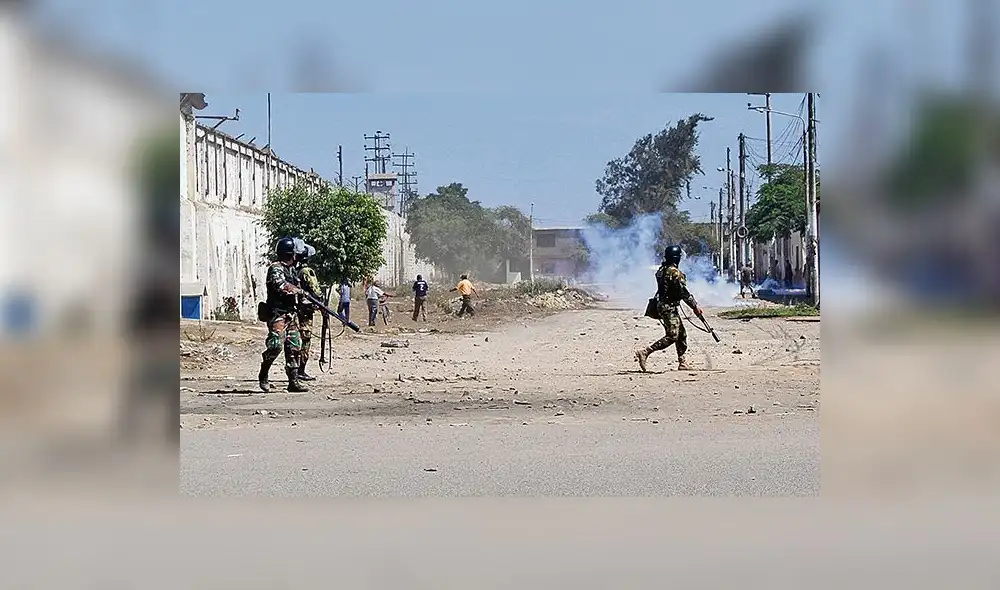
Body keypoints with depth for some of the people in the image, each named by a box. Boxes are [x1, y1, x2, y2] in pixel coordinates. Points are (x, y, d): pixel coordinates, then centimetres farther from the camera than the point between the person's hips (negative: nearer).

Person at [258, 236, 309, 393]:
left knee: (294, 347, 5)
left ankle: (293, 381, 7)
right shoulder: (276, 268, -11)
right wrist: (300, 291, -12)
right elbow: (281, 285, -25)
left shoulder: (291, 269, 16)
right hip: (277, 314, -9)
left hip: (290, 314, 9)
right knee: (276, 345, -16)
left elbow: (296, 290, 21)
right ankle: (263, 376, 3)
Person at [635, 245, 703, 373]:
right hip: (669, 307, -10)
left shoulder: (661, 270, 10)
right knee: (672, 336, -11)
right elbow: (684, 292, -18)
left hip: (661, 304, 10)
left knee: (682, 334, 14)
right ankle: (645, 352, -16)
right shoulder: (675, 272, -18)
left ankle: (682, 362, 16)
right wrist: (695, 307, -11)